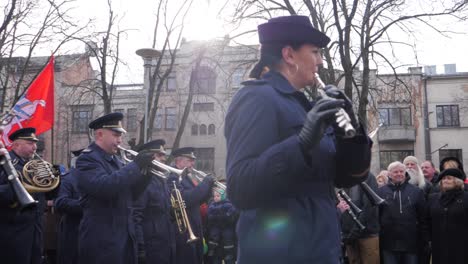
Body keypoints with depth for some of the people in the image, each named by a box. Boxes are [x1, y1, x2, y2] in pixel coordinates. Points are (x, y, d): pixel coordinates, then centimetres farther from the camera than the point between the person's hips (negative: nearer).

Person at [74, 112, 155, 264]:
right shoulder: (87, 159, -11)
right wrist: (136, 165, -22)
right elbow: (104, 186, -29)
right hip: (101, 240, -8)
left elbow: (130, 193, 16)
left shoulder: (115, 160, 15)